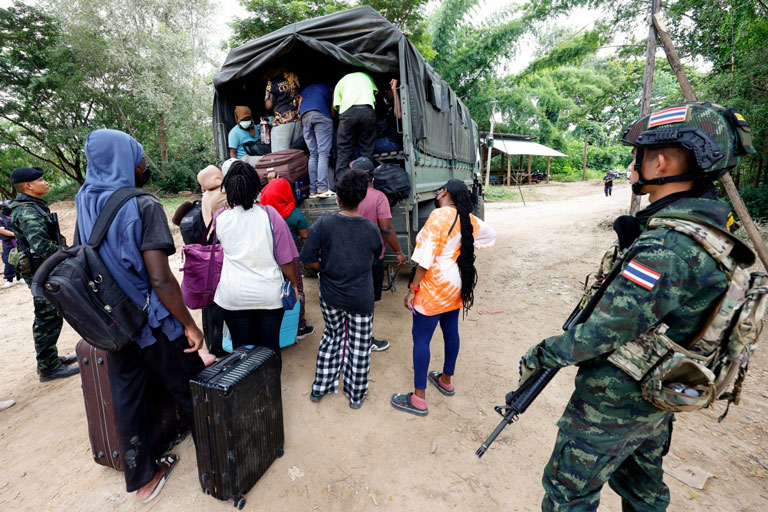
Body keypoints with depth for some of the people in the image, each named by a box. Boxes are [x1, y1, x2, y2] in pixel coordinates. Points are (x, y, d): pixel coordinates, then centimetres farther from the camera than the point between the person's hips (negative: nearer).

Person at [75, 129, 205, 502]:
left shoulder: (84, 203, 3)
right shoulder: (143, 206, -20)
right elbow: (160, 280, -26)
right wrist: (190, 325, -17)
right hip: (152, 321, -6)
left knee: (127, 399, 17)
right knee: (190, 389, 12)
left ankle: (142, 478, 35)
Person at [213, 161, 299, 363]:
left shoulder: (221, 219, -4)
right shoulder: (269, 214, -10)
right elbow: (286, 260, -9)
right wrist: (295, 284, 7)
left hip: (234, 296, 1)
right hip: (269, 295, -1)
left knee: (241, 348, 16)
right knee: (269, 347, 15)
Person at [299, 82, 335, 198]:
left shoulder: (305, 89, 36)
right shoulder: (327, 87, 27)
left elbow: (299, 108, 21)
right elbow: (332, 110, 18)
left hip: (304, 117, 4)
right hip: (322, 115, -4)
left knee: (313, 155, 2)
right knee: (323, 153, -13)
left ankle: (313, 190, -9)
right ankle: (322, 188, -26)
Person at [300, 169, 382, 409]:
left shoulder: (323, 224, -13)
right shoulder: (371, 229, -9)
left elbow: (308, 259, -12)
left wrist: (327, 268, 5)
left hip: (330, 296, 1)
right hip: (361, 298, -1)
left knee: (332, 337, 23)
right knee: (360, 345, 15)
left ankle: (320, 388, 35)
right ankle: (356, 395, 31)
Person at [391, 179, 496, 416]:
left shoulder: (439, 215, -19)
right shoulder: (468, 219, 4)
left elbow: (425, 257, -22)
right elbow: (491, 235, 22)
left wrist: (413, 289, -16)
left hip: (435, 287, -8)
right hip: (456, 286, 8)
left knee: (421, 339, 1)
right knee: (451, 332, 20)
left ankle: (418, 399, 10)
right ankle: (446, 380, 39)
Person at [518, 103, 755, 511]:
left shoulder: (666, 247, -31)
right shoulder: (708, 226, 0)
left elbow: (606, 332, -27)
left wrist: (539, 356, -16)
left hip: (614, 403, -9)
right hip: (656, 400, 9)